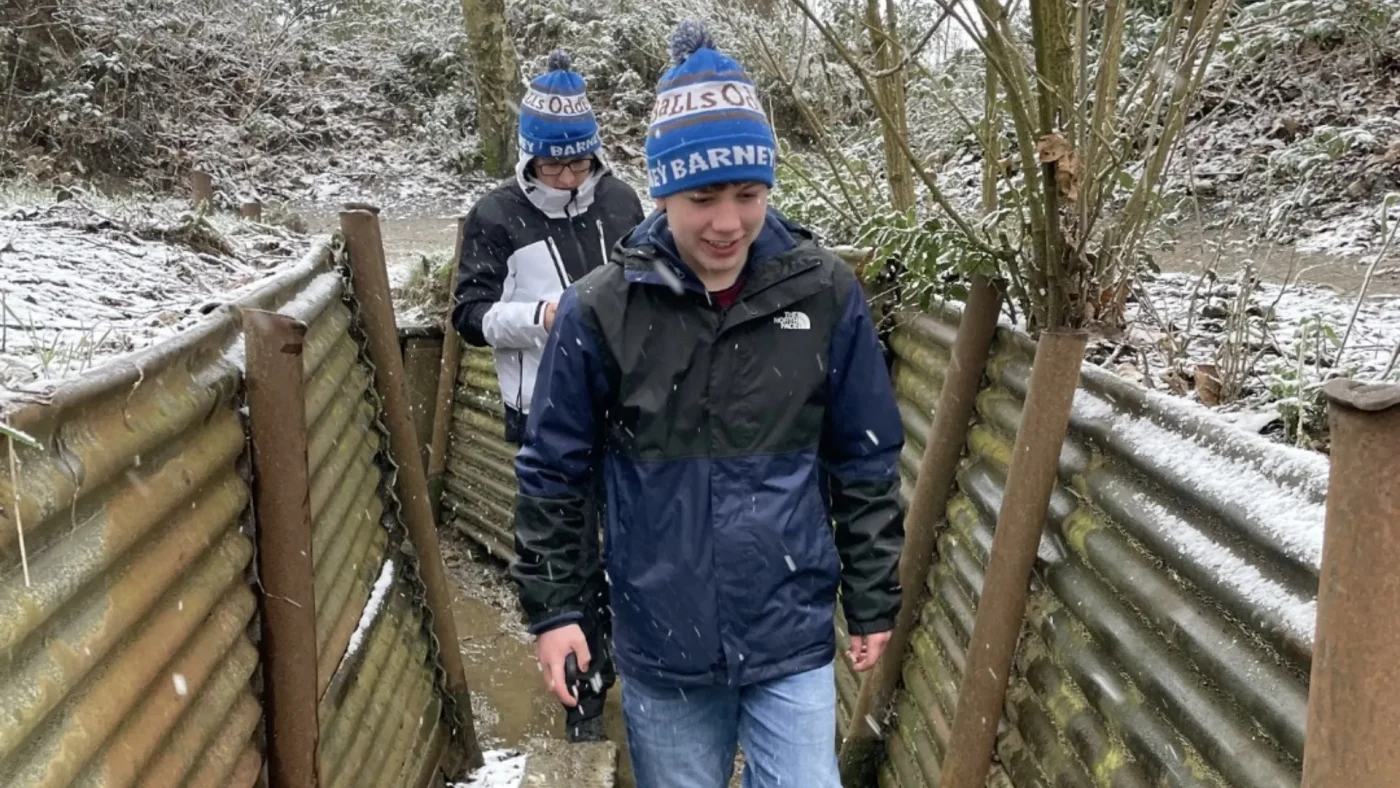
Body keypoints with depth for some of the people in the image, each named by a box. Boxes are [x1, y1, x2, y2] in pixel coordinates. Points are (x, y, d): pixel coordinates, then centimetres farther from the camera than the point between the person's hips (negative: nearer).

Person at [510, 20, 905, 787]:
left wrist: (873, 601, 5)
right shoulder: (601, 309, -11)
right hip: (660, 640, 0)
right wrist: (551, 606, 1)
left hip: (793, 636, 0)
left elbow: (865, 464, 1)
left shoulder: (823, 293, -7)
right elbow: (553, 470, 0)